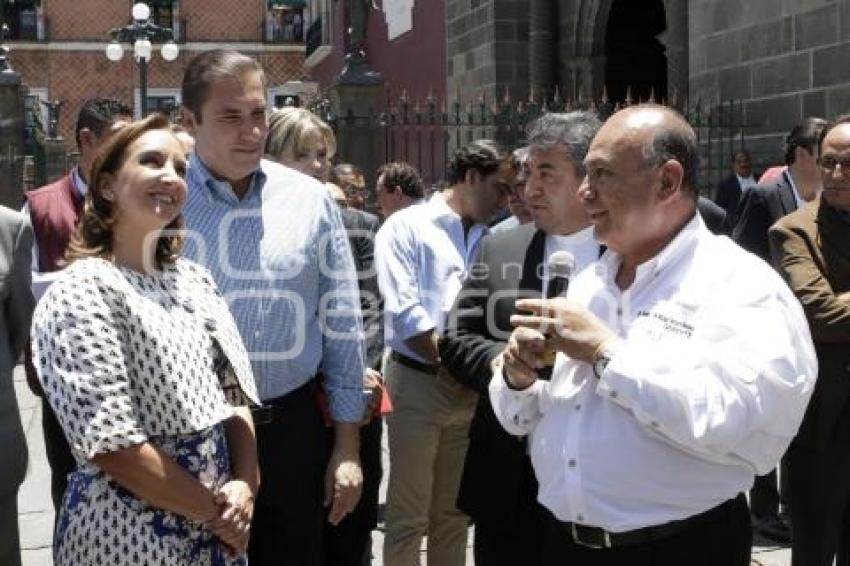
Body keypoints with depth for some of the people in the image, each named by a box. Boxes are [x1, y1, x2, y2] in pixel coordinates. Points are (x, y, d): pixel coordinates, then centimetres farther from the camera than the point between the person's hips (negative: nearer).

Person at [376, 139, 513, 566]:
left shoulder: (489, 238, 12)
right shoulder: (407, 226, -5)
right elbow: (404, 312, -13)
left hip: (471, 388, 6)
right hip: (419, 382, -5)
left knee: (453, 513, 15)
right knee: (409, 517, 2)